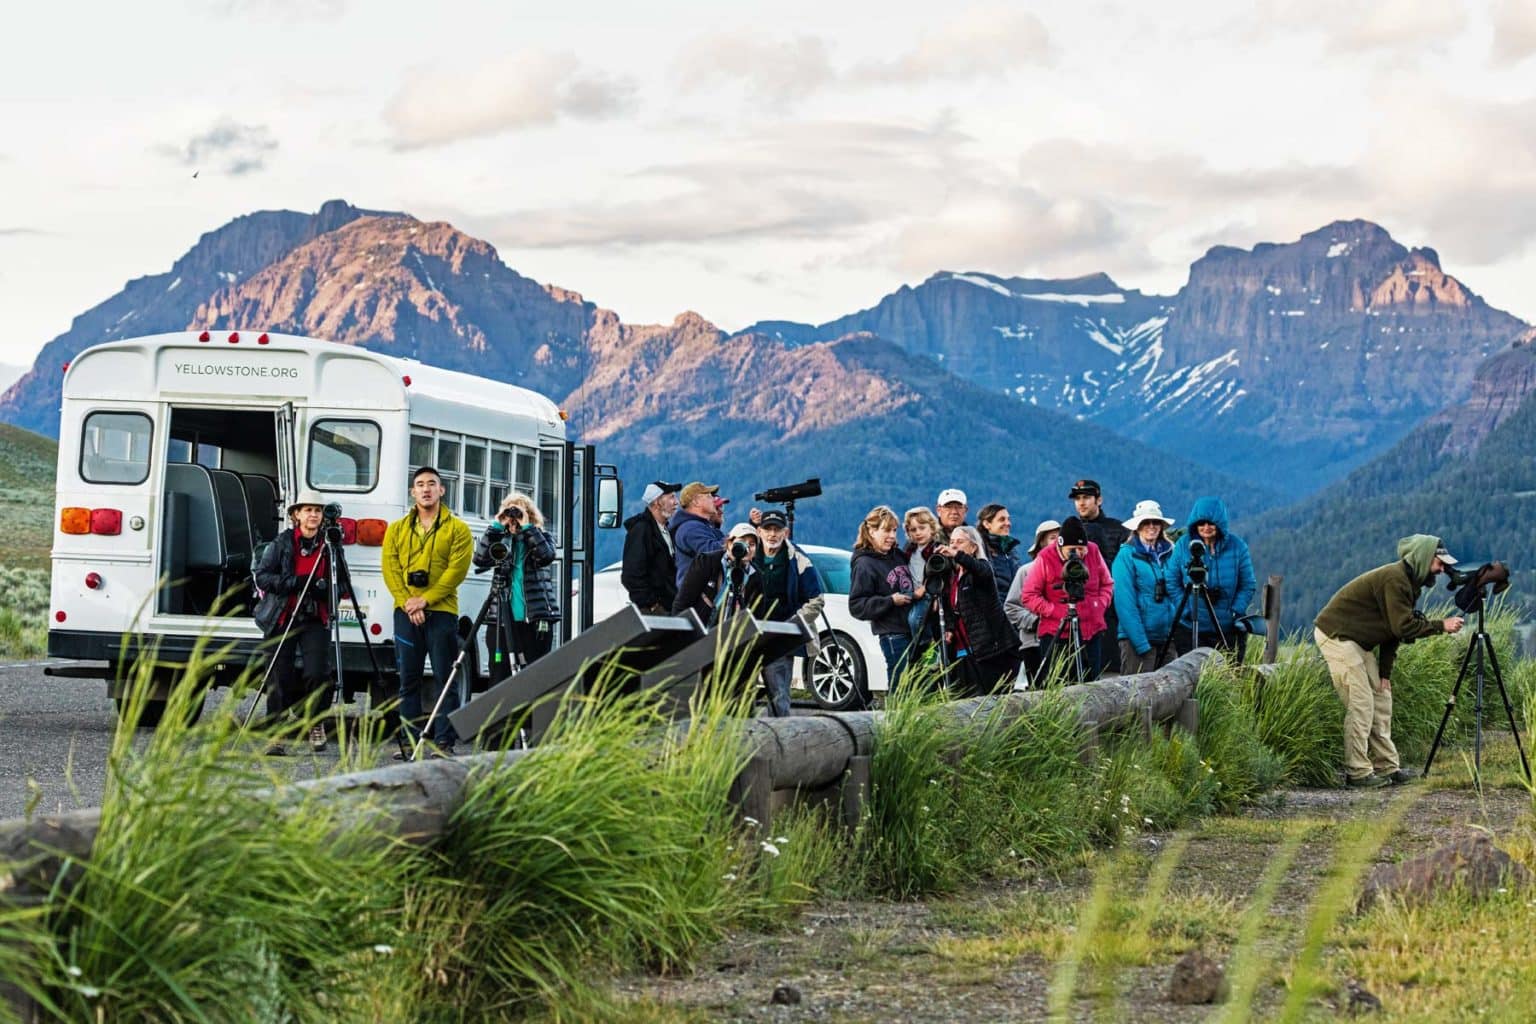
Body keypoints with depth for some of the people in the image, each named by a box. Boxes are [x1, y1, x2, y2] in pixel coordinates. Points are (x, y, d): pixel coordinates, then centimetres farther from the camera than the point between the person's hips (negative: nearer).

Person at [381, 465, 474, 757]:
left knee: (444, 680, -4)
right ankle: (411, 740, 7)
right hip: (405, 612, 3)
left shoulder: (457, 529, 4)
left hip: (441, 611, -3)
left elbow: (457, 570, -5)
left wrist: (425, 600, -13)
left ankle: (444, 742, -3)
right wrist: (407, 602, -10)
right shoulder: (396, 529, 14)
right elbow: (390, 568, 5)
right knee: (409, 679, 4)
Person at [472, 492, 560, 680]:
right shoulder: (502, 541, 13)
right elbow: (480, 558, -3)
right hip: (502, 620, 2)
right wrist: (496, 526, -5)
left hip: (534, 620, -2)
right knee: (499, 677, -1)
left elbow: (546, 555, -12)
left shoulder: (542, 537, 9)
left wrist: (526, 527, -11)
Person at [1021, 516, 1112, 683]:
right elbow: (1029, 596, -7)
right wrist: (1057, 611, -17)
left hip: (1091, 633, 4)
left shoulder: (1093, 551, 3)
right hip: (1057, 635, -4)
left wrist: (1100, 605, -5)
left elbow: (1107, 585, 14)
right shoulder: (1045, 558, -8)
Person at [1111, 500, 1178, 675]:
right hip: (1137, 640, -5)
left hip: (1166, 639, 5)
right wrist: (1141, 644, -17)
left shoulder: (1168, 554, 13)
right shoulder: (1127, 556, -3)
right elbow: (1125, 603, -10)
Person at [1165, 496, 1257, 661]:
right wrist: (1186, 609, -11)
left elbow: (1248, 585, 0)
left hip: (1229, 629, 0)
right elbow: (1172, 583, 1)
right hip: (1189, 630, 0)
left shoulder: (1237, 546, -4)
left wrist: (1235, 612, -12)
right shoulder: (1183, 546, -4)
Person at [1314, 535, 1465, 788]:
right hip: (1336, 635, -10)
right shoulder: (1394, 580, -22)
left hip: (1359, 642, 10)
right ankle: (1357, 772, -8)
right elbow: (1404, 627, -25)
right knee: (1361, 704, -12)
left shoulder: (1408, 582, 10)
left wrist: (1385, 672, 6)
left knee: (1381, 699, 8)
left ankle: (1387, 767, 11)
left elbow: (1395, 630, 12)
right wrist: (1441, 625, -18)